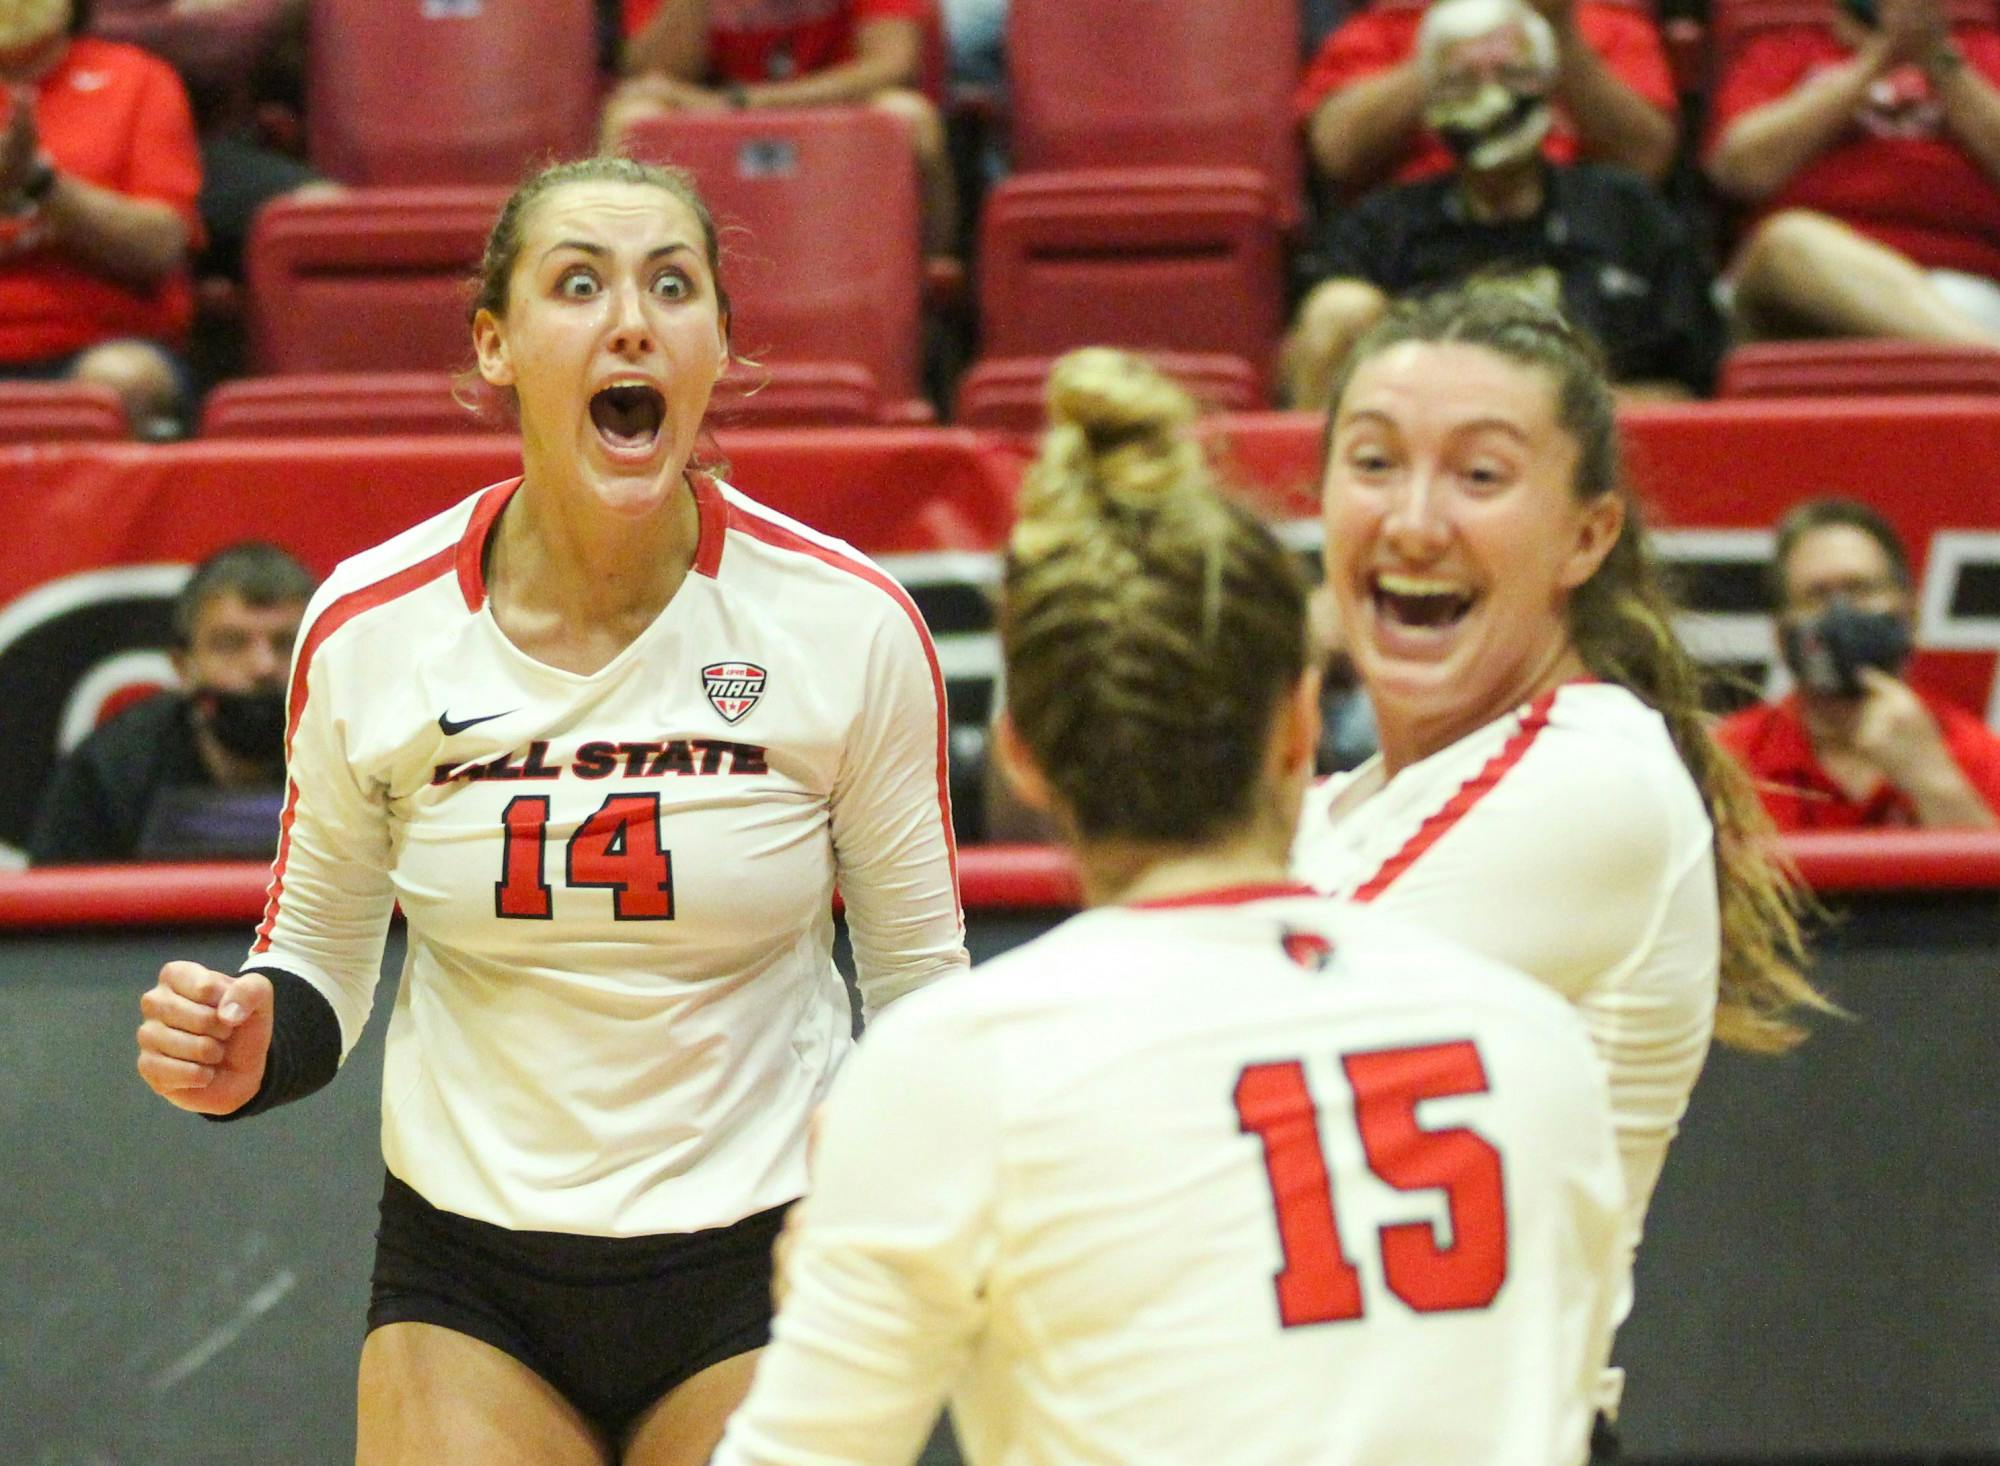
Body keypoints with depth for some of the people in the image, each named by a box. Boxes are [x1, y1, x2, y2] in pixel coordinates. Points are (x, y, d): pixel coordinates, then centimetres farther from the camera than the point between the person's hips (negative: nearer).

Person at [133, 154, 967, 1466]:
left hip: (762, 1272, -1)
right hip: (465, 1276, 1)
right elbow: (319, 969, 6)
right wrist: (245, 1046, -16)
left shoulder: (849, 622, -9)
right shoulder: (368, 630, -7)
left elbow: (924, 989, 2)